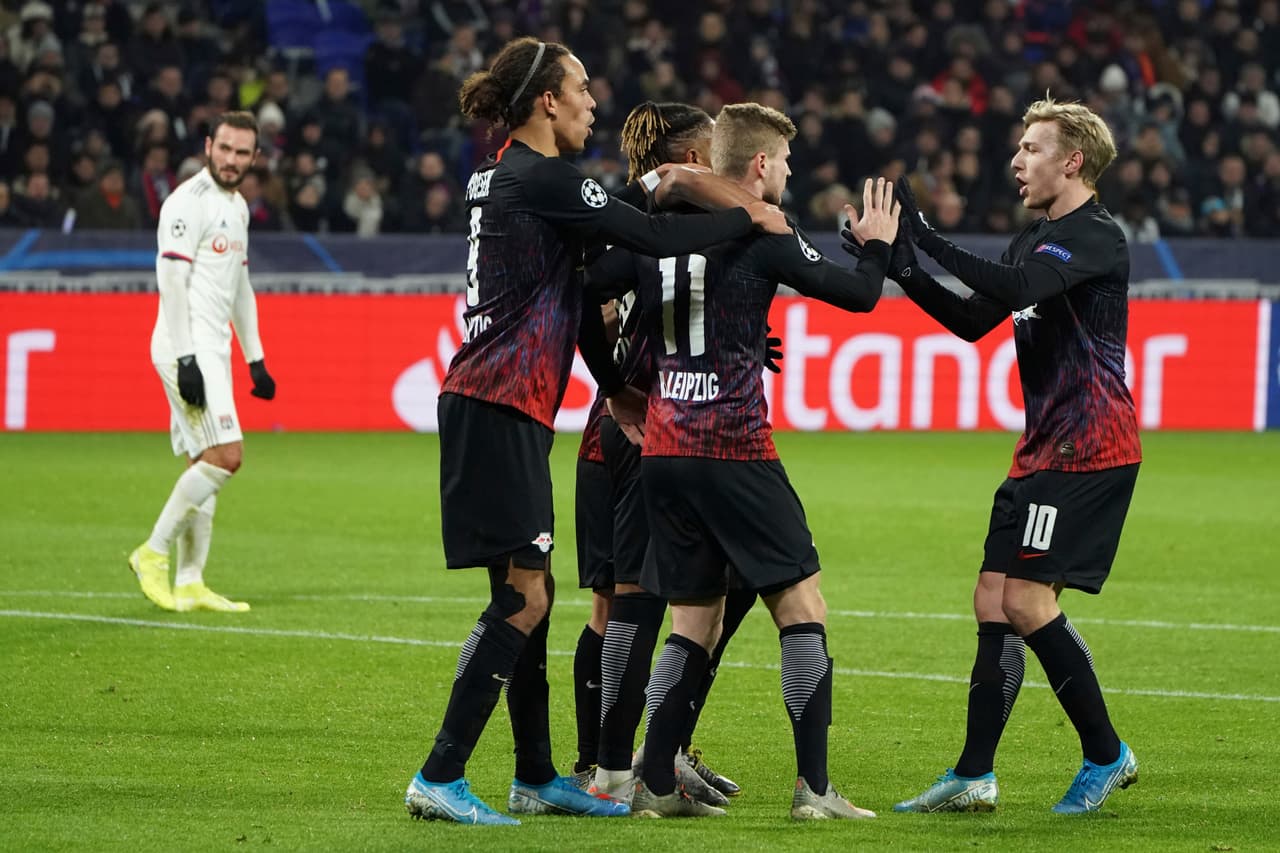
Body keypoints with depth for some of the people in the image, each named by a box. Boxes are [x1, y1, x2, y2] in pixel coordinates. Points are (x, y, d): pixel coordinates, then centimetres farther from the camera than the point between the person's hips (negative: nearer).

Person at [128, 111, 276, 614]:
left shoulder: (237, 207, 18)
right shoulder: (188, 202, -11)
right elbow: (171, 280, -17)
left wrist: (256, 360, 23)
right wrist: (185, 360, -22)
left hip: (214, 351, 9)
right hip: (187, 348, -9)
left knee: (205, 464, 6)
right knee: (225, 455, -16)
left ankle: (189, 584, 7)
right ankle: (153, 553, -9)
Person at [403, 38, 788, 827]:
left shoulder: (504, 176, 17)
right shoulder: (542, 178, -13)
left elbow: (573, 289, 23)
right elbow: (656, 240, -14)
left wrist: (616, 387, 27)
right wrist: (748, 219, 0)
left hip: (507, 411, 10)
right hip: (499, 409, -10)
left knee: (530, 594, 13)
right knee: (523, 597, -10)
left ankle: (538, 778, 19)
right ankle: (440, 779, -11)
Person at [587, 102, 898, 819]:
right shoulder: (764, 235, -7)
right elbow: (859, 295, -3)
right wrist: (878, 244, 17)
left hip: (665, 449, 6)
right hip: (735, 448, -6)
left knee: (697, 622, 15)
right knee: (803, 607, -1)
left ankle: (656, 785, 10)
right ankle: (814, 788, -8)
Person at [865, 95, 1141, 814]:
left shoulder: (1097, 236, -12)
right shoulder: (1036, 240, 18)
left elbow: (1014, 288, -27)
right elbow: (974, 321, 21)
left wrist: (927, 237, -25)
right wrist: (906, 269, 10)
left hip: (1088, 451, -9)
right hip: (1043, 451, 10)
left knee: (1026, 599, -13)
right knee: (993, 600, 5)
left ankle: (1106, 754, 0)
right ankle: (974, 777, 7)